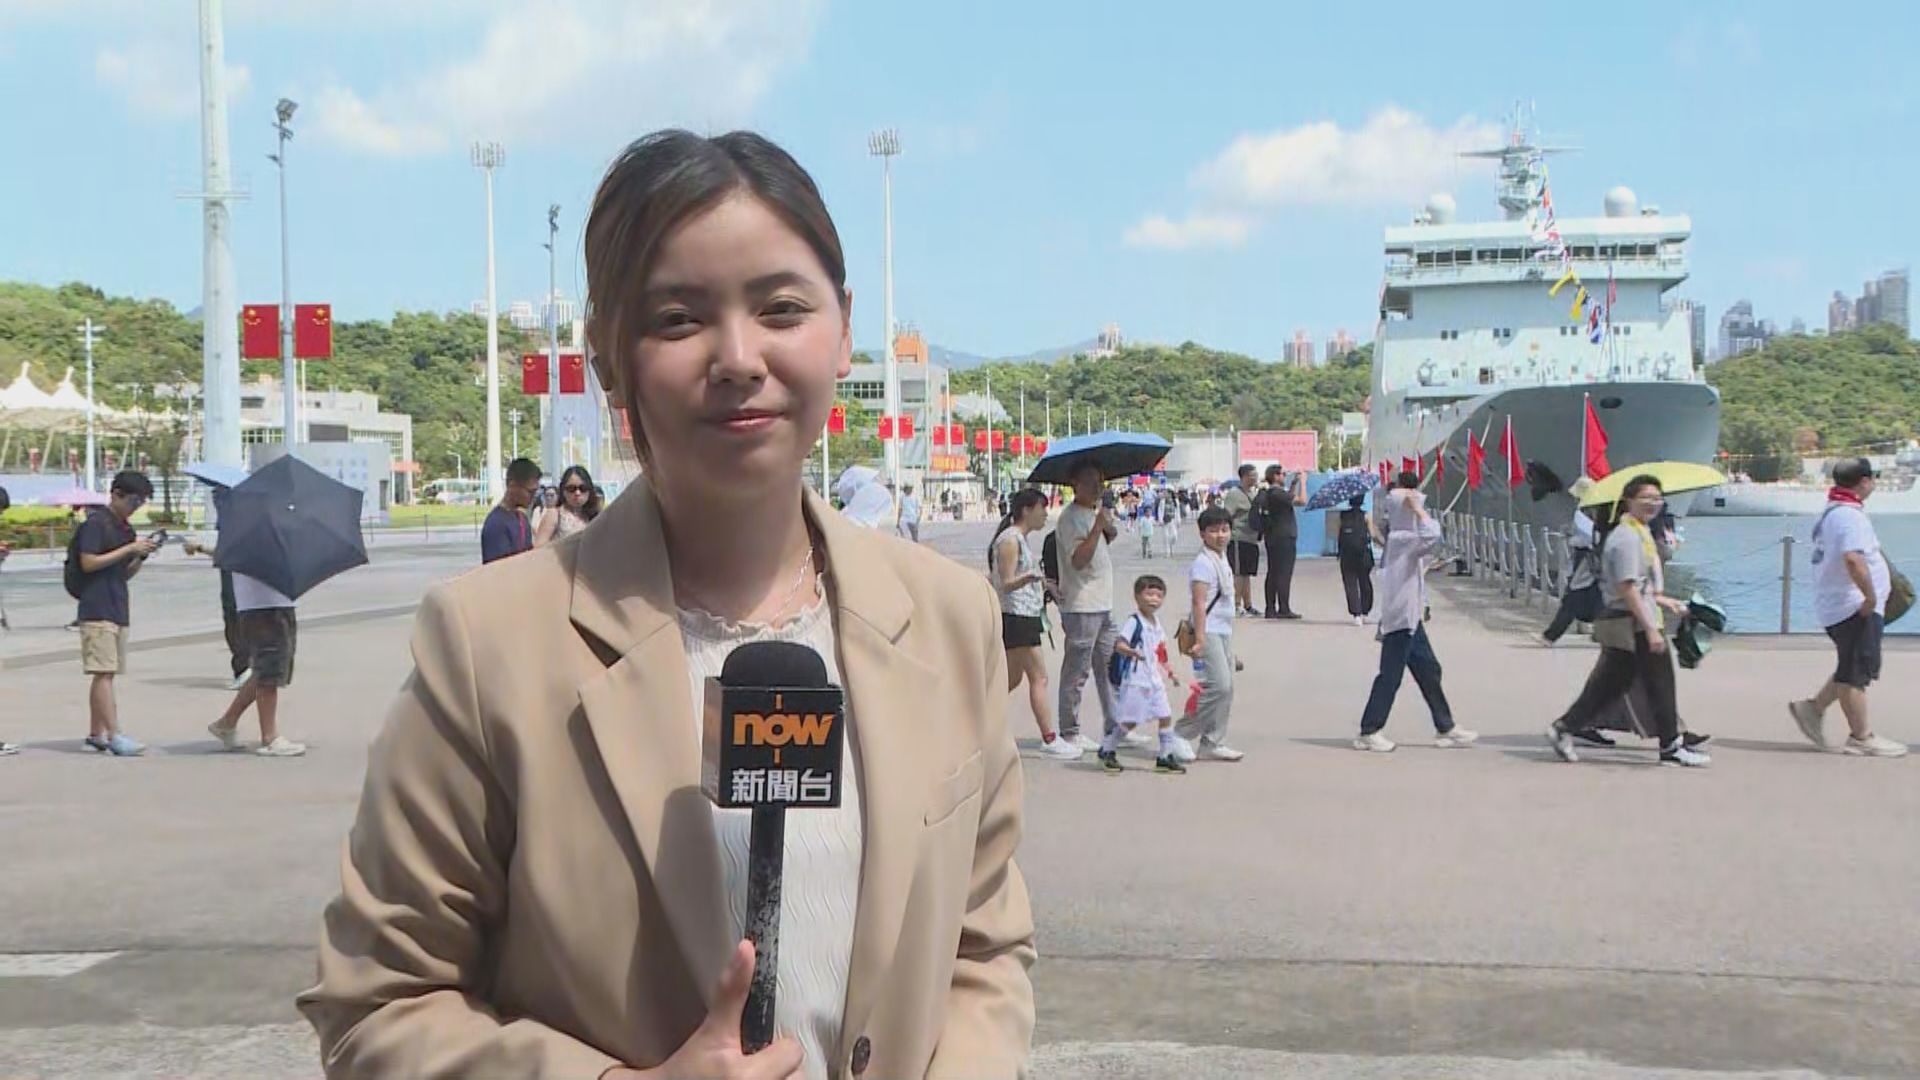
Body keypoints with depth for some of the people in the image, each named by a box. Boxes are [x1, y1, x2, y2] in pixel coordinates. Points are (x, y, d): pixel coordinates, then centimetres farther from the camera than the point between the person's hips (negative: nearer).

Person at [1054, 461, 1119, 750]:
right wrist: (1099, 527, -28)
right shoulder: (1070, 518, -14)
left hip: (1102, 604, 9)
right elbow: (1078, 559, -24)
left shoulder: (1094, 512, 15)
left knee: (1110, 668, 13)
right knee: (1077, 671, -2)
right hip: (1081, 606, -9)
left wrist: (1109, 534, 5)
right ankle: (1070, 733, 5)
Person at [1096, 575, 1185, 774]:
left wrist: (1170, 672, 26)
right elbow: (1118, 644, -25)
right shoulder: (1134, 621, -14)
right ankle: (1106, 751, 13)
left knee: (1166, 716, 6)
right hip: (1135, 680, -8)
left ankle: (1165, 756, 15)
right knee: (1130, 721, -4)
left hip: (1154, 680, 8)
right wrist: (1131, 651, -44)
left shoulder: (1156, 622, 12)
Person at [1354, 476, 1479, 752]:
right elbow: (1432, 536, -36)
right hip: (1401, 617, -10)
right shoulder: (1403, 538, -18)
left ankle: (1445, 728, 19)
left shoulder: (1403, 537, 13)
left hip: (1409, 617, 10)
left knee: (1428, 670, 12)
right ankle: (1368, 733, 3)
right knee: (1391, 674, -4)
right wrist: (1418, 510, -25)